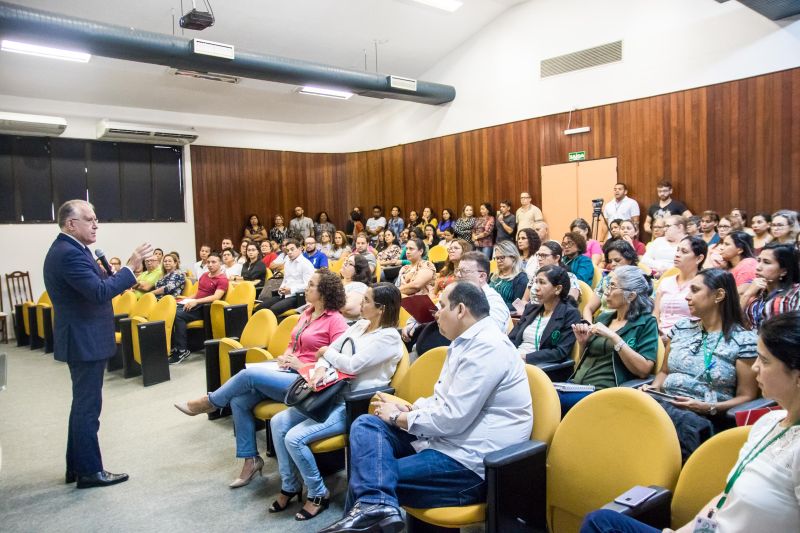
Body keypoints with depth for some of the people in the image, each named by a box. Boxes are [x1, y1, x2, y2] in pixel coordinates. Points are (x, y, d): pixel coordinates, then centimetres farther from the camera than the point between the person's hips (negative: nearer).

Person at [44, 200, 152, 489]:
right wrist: (130, 267, -25)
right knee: (88, 406, 0)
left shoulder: (67, 249, 12)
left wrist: (112, 276, 4)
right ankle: (90, 471, 11)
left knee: (82, 405, 19)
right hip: (85, 341, -11)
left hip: (83, 338, 11)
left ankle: (76, 466, 30)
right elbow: (99, 292, -29)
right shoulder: (69, 253, -22)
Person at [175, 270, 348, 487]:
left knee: (249, 374, -21)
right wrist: (285, 356, 2)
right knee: (239, 400, -11)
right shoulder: (307, 313, 15)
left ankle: (208, 402, 5)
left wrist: (302, 366, -18)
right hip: (288, 373, 8)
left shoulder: (335, 320, -9)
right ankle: (251, 459, 2)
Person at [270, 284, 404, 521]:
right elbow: (330, 350, 9)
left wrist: (327, 352, -4)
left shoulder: (389, 337, -15)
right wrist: (321, 367, -12)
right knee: (278, 423, -1)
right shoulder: (360, 325, 12)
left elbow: (352, 365, -21)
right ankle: (290, 486, 14)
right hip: (333, 394, 9)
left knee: (294, 438, -20)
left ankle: (318, 494, 3)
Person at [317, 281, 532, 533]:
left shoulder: (486, 348, -19)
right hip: (447, 437, 10)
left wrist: (398, 418, -9)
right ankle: (375, 505, -19)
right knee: (365, 425, -7)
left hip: (470, 462, -10)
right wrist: (408, 409, 2)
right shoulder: (467, 342, 14)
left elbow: (452, 418, -23)